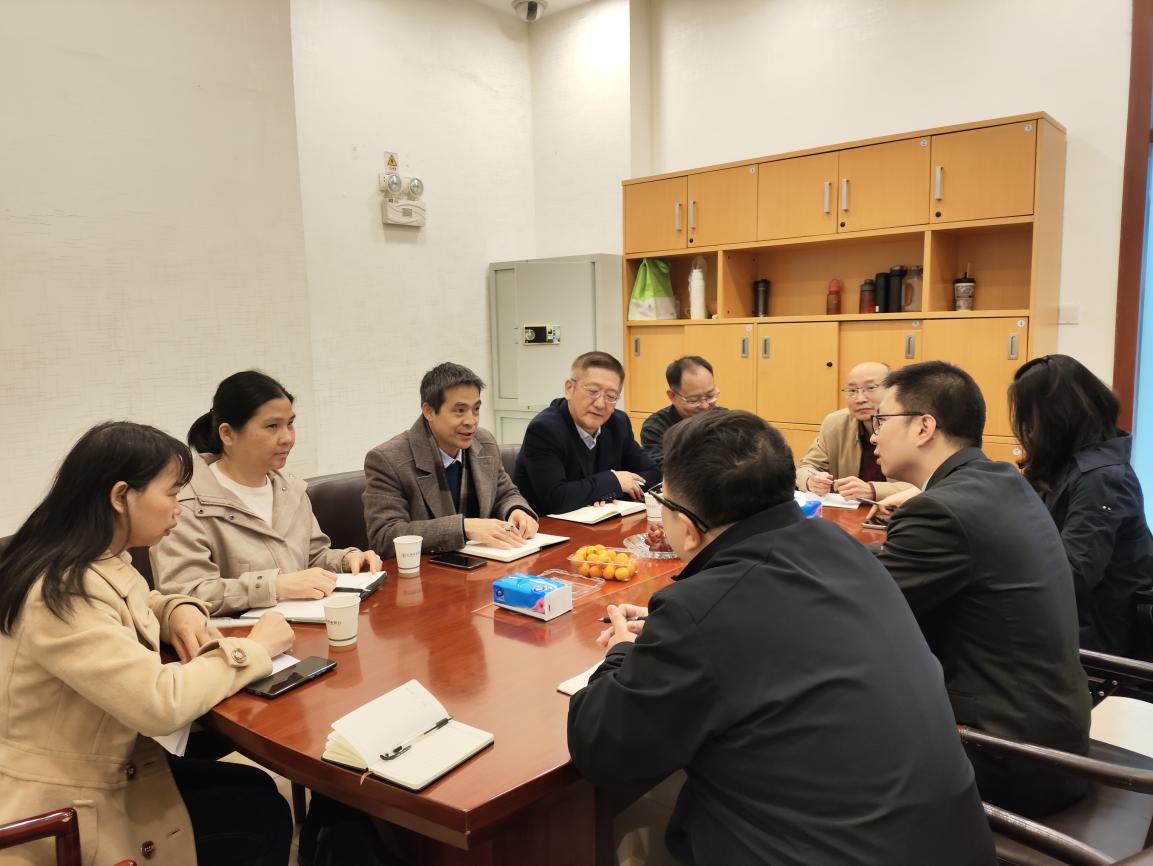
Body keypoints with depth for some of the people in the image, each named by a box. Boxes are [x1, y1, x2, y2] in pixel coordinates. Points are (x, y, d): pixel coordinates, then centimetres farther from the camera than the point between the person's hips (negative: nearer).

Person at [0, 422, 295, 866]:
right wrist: (254, 648, -21)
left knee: (257, 791, 4)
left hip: (102, 768, 9)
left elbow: (130, 611, 21)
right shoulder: (62, 594, -30)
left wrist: (180, 611, -3)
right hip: (58, 812, -9)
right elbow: (161, 703, -35)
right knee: (259, 814, -5)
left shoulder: (104, 562, 0)